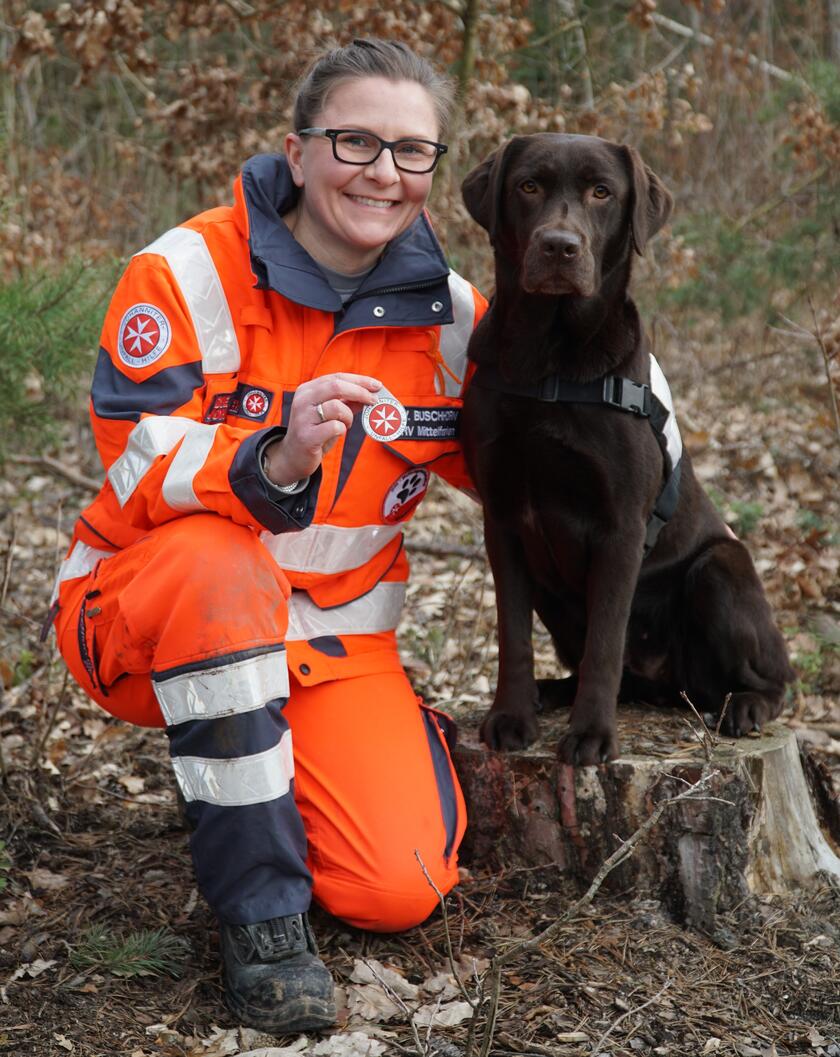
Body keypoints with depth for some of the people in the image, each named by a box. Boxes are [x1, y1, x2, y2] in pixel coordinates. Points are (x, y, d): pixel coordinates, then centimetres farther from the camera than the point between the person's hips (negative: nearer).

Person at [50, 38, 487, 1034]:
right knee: (219, 563, -40)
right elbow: (136, 469, -21)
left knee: (396, 890, -16)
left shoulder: (449, 314, -2)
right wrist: (274, 462, -40)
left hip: (334, 632, 3)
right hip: (145, 615, -2)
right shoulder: (187, 273, -15)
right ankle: (257, 905, -23)